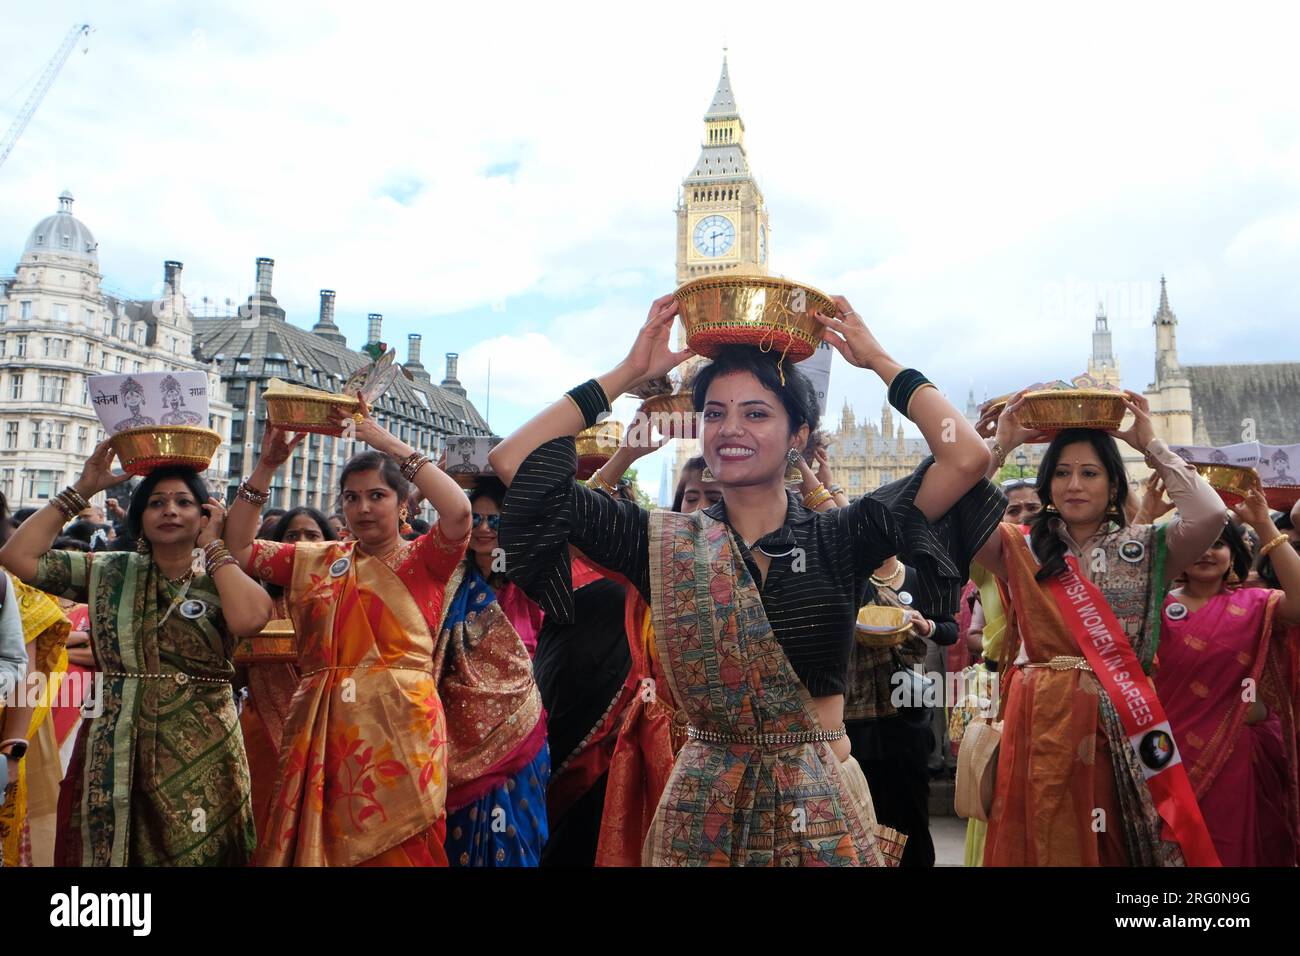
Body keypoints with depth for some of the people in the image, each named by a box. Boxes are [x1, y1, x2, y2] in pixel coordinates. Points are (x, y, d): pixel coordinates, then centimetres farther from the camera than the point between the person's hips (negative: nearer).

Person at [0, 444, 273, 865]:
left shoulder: (220, 581, 0)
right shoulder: (108, 573, 8)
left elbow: (250, 619, -23)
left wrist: (213, 546, -11)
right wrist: (81, 490, 0)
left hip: (200, 761, -2)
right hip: (117, 759, 2)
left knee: (197, 856, 6)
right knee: (108, 854, 9)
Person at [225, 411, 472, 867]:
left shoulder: (423, 559, 1)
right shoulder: (317, 560, 14)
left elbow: (459, 512, -18)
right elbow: (239, 546, 10)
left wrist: (394, 446, -14)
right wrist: (266, 466, 2)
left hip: (399, 730, -4)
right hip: (320, 731, 4)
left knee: (397, 850, 4)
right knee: (316, 845, 12)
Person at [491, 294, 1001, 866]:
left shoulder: (840, 539, -4)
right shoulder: (664, 544, -4)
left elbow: (967, 457, -14)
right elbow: (513, 461, -7)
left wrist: (879, 362, -5)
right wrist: (629, 373, -5)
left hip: (823, 803, 0)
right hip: (704, 806, 1)